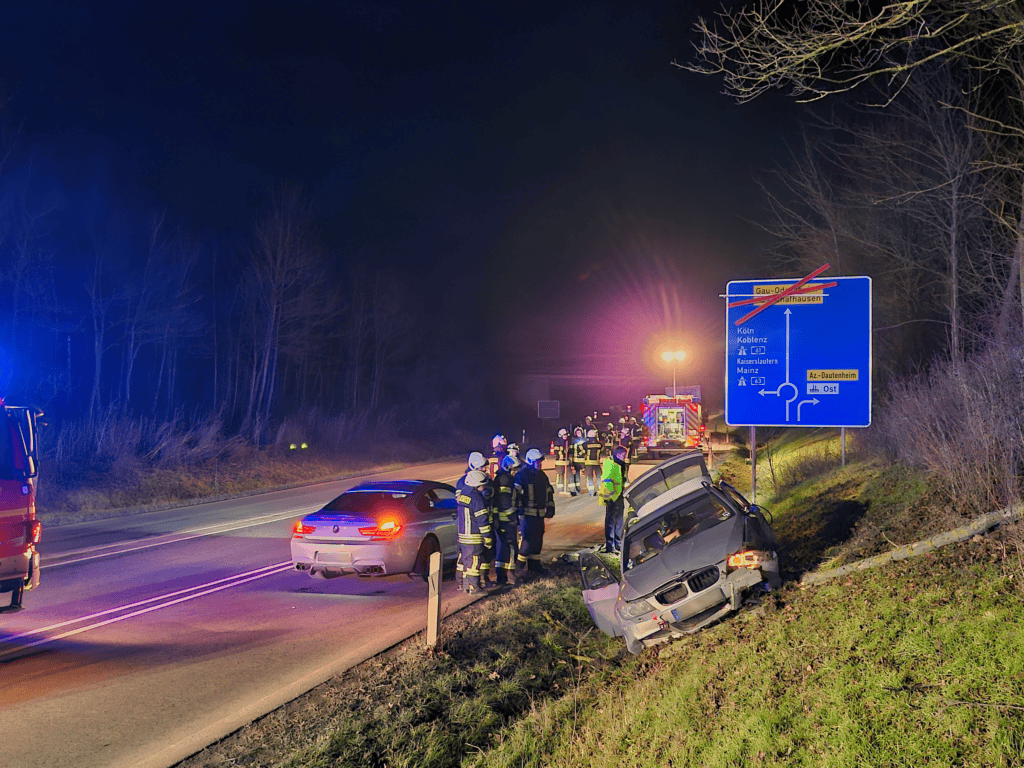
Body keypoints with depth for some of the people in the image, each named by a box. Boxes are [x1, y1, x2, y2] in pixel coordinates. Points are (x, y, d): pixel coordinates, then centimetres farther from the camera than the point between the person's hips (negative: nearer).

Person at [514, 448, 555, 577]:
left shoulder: (542, 476, 16)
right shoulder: (522, 474, -9)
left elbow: (549, 493, 25)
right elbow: (516, 493, -13)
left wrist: (550, 509, 22)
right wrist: (518, 510, -16)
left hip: (539, 514, 8)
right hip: (527, 514, -8)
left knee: (538, 539, 12)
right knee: (527, 540, -12)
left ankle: (534, 565, 23)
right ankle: (519, 567, -4)